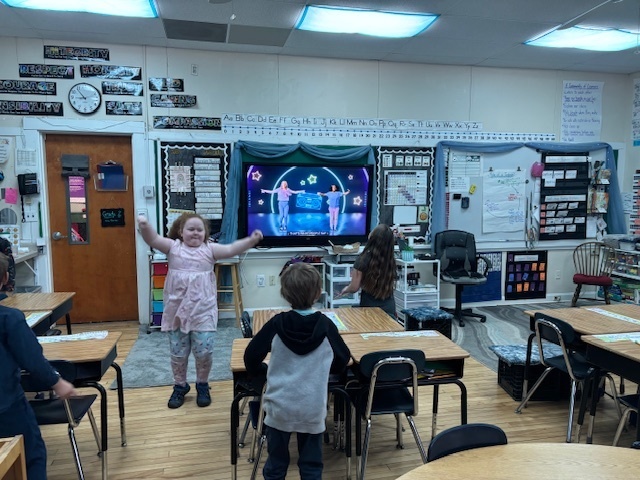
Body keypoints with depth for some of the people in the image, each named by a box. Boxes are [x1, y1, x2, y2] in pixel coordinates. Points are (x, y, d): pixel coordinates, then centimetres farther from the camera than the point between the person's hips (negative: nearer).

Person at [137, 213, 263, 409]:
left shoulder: (209, 249, -1)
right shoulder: (173, 247, 0)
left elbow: (231, 249, -12)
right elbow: (153, 240, -14)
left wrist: (251, 240, -28)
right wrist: (145, 226, -35)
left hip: (203, 312, -1)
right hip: (177, 311, 1)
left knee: (204, 351, 3)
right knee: (177, 352, 14)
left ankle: (202, 385, 27)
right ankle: (180, 386, 34)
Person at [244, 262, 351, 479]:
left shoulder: (277, 324, -11)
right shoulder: (326, 325, -9)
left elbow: (251, 356, -4)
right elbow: (342, 361, 3)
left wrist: (262, 371, 17)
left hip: (279, 407, 0)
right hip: (313, 409, 0)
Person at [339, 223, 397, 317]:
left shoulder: (363, 259, -16)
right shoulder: (391, 260, -5)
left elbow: (354, 288, -11)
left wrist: (346, 289, 12)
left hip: (370, 306, -3)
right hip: (389, 308, 3)